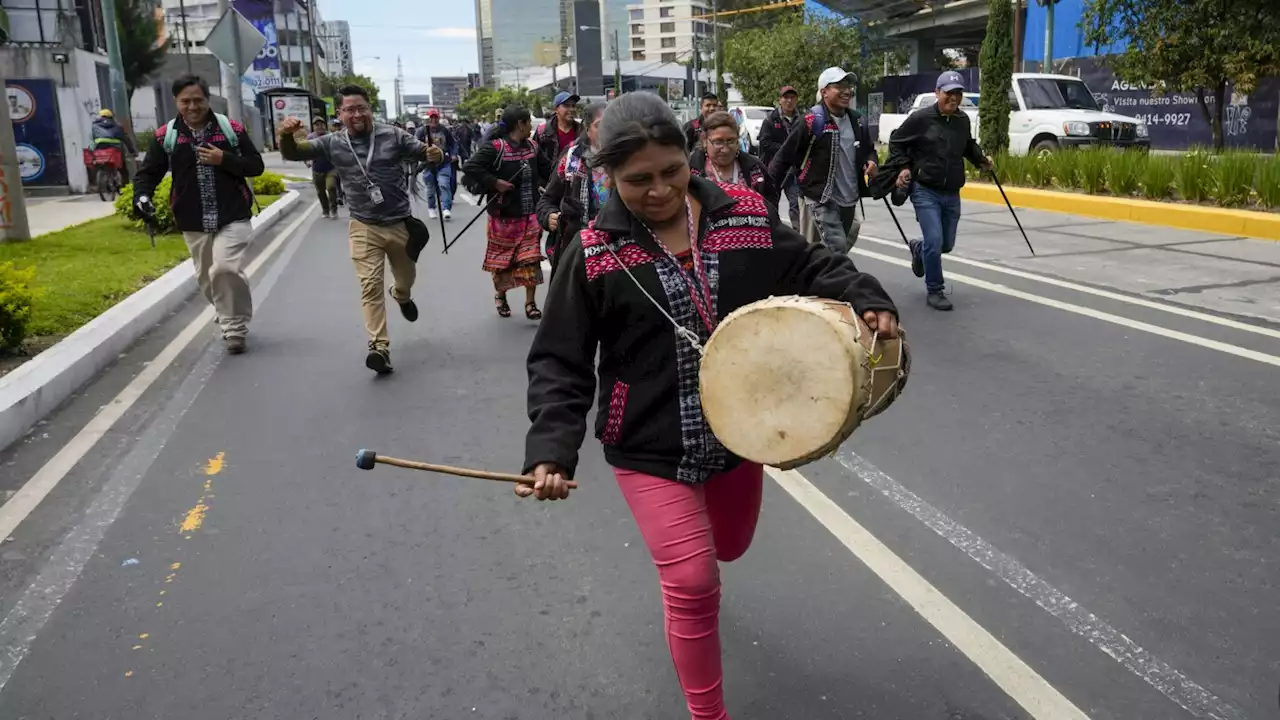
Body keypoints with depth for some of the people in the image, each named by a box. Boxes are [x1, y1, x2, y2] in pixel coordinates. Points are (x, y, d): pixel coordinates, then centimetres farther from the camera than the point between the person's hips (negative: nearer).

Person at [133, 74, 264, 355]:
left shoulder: (231, 128, -1)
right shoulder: (166, 135, 1)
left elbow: (256, 165, 1)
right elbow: (149, 171, 4)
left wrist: (224, 160, -15)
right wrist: (142, 196, -17)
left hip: (232, 216, -3)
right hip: (193, 223, 3)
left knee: (226, 269, -19)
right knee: (207, 278, 11)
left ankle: (234, 327, -1)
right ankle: (232, 320, 35)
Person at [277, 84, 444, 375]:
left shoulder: (393, 136, -7)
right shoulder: (332, 143, -3)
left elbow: (426, 153, -5)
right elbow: (293, 154, -6)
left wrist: (435, 155, -30)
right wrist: (286, 135, -30)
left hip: (400, 223, 1)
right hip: (364, 228, 0)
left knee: (406, 278, 21)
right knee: (370, 287, -8)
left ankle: (402, 297, 57)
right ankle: (379, 348, -8)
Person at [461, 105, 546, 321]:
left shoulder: (532, 146, 6)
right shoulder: (495, 147, -15)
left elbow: (542, 170, 19)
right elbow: (470, 168, -21)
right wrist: (494, 183, -21)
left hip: (530, 214, 5)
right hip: (503, 214, -4)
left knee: (531, 258, 0)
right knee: (501, 257, 11)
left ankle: (530, 303, 8)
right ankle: (500, 295, 34)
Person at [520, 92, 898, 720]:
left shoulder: (744, 214, -6)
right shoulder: (594, 254, -13)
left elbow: (811, 267, 2)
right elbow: (560, 362, -11)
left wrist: (866, 301, -17)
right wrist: (551, 448, -23)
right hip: (650, 444, -4)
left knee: (728, 547, 27)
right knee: (693, 585, -5)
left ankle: (669, 545, 66)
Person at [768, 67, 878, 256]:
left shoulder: (857, 120, 8)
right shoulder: (812, 122, -13)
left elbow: (869, 149, 23)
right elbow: (784, 156, -10)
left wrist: (872, 161, -1)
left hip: (849, 201, 7)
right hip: (822, 200, -7)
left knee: (840, 249, 17)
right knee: (838, 248, -17)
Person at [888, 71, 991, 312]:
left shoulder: (963, 120, 5)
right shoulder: (921, 118, -11)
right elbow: (895, 142, 0)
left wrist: (981, 160, 11)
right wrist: (904, 167, -8)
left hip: (952, 194, 6)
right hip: (925, 192, -6)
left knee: (947, 244, 14)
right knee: (935, 242, -14)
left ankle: (919, 249, 48)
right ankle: (935, 291, 3)